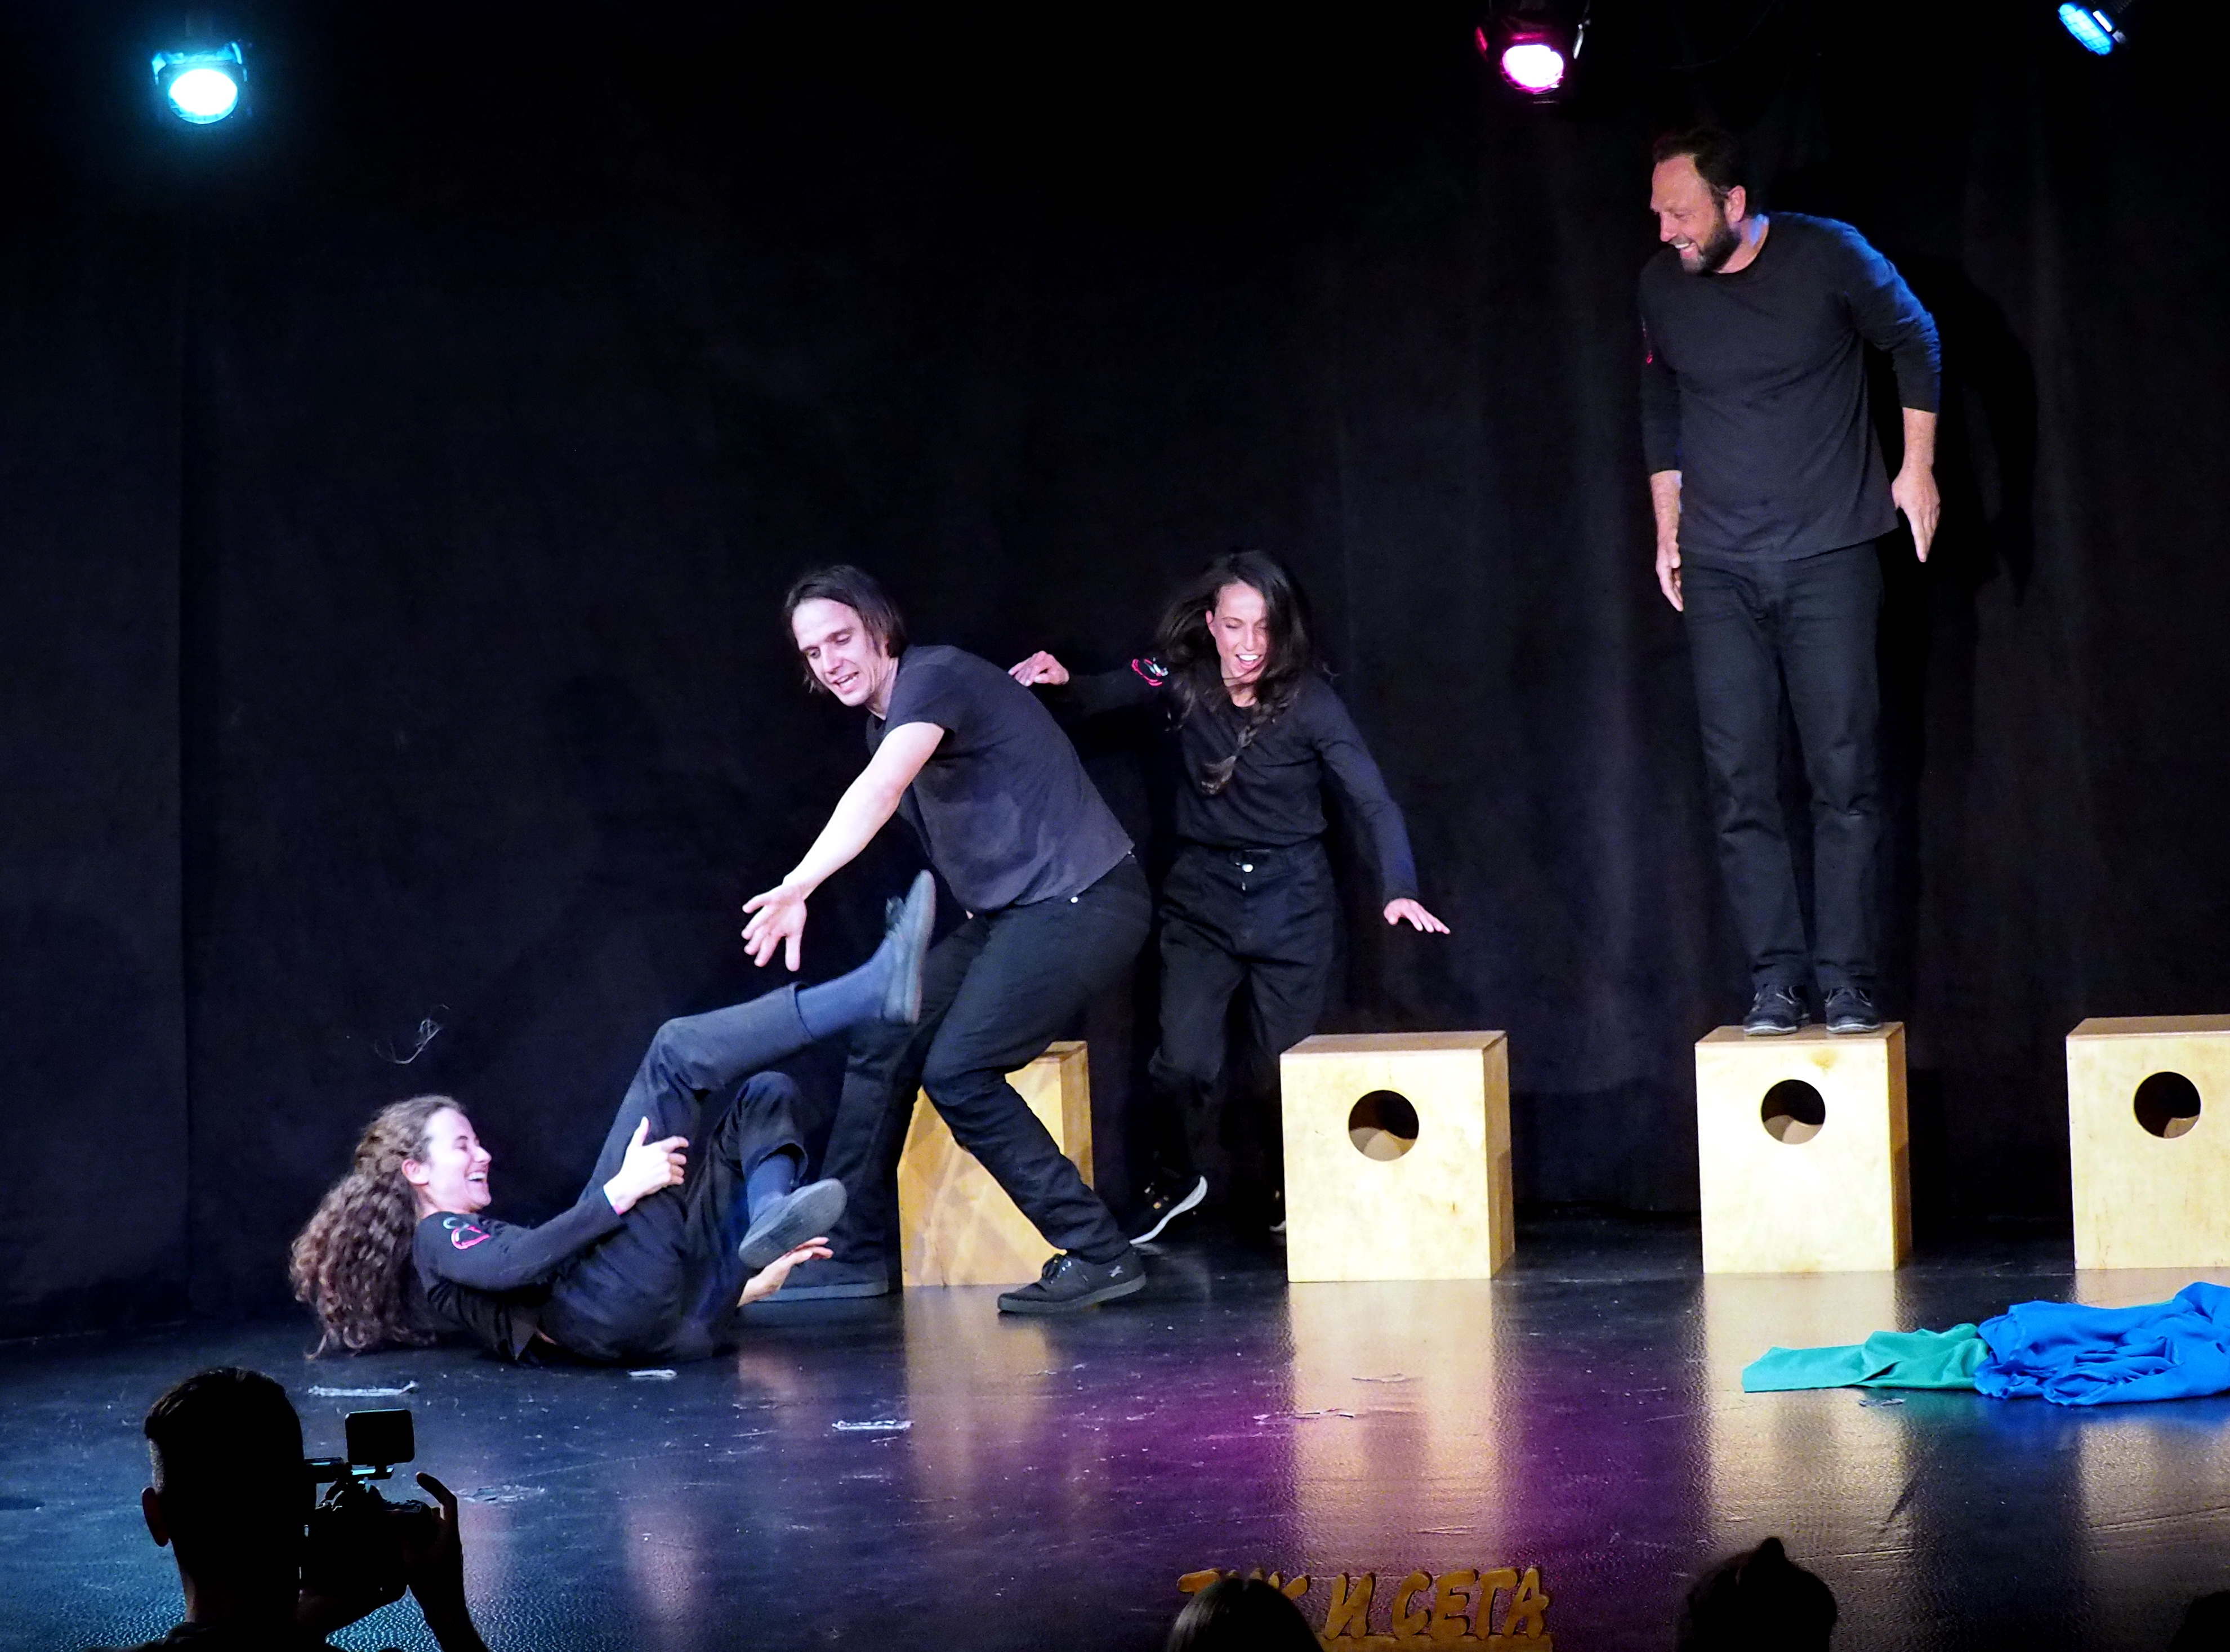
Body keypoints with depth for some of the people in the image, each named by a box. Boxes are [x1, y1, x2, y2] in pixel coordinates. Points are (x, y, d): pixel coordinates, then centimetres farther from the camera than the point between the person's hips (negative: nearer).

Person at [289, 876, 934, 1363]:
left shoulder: (483, 1238, 40)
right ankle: (880, 986, -22)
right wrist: (623, 1190, -15)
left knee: (765, 1095, 15)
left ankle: (769, 1219, -21)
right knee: (677, 1051, -8)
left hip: (685, 1315, 8)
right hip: (614, 1308, -8)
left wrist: (748, 1283, 22)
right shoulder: (436, 1243, 15)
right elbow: (512, 1267, -10)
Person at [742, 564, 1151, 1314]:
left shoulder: (936, 677, -16)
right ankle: (846, 1253, 13)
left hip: (1079, 899, -10)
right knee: (883, 1044, 4)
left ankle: (1096, 1254, -12)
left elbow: (879, 792, -34)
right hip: (1009, 913, 10)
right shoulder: (888, 718, 14)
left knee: (957, 1070, -19)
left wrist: (799, 887, -45)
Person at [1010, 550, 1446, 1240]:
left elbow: (1374, 801, -18)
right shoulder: (1181, 680, -7)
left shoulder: (1309, 702, -14)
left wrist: (1398, 890, -33)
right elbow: (1103, 696, -10)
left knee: (1277, 1065, 5)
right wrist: (1062, 681, -34)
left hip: (1290, 897, -1)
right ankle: (1176, 1180, 19)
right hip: (1202, 892, 1)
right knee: (1186, 1060, -11)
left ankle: (1282, 1197, 33)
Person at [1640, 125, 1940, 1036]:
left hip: (1829, 558, -3)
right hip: (1720, 569, 3)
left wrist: (1918, 465, 2)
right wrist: (1667, 528, 15)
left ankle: (1846, 982, 1)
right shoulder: (1660, 286, 2)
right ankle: (1775, 982, 3)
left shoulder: (1828, 255, -7)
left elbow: (1914, 342, 7)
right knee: (1740, 781, -2)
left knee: (1844, 772, -4)